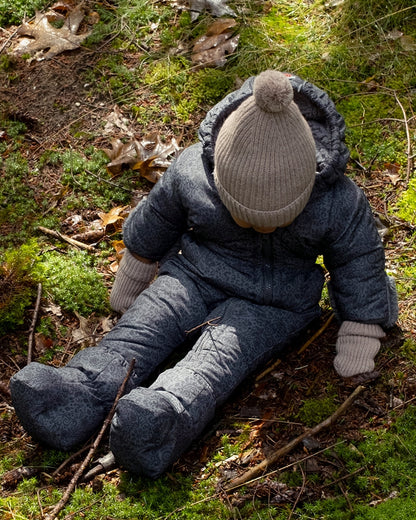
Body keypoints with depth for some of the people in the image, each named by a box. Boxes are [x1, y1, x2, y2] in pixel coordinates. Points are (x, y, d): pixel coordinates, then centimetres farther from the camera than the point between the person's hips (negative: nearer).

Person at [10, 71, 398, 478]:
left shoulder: (338, 203, -23)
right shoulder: (191, 172, -19)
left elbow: (359, 267, -7)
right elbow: (152, 227, 1)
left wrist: (358, 349, -2)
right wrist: (129, 283, 16)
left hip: (272, 302, -3)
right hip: (194, 274, 3)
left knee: (218, 357, -31)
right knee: (138, 329, -23)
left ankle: (170, 416, -56)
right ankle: (82, 390, -44)